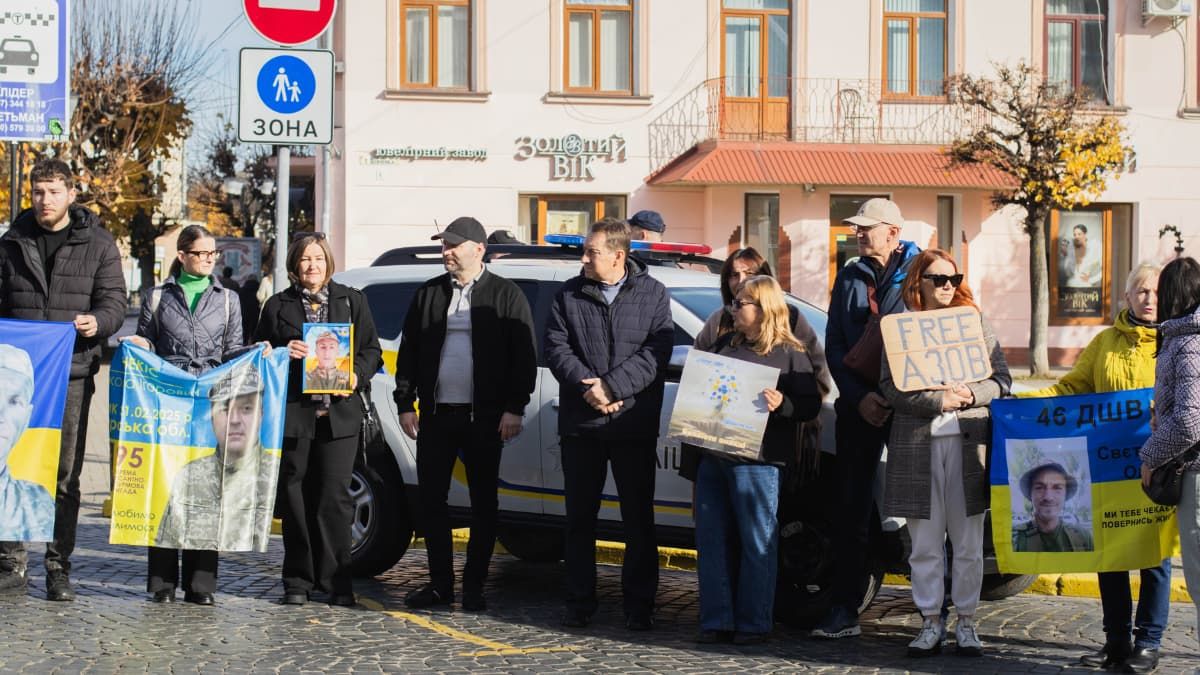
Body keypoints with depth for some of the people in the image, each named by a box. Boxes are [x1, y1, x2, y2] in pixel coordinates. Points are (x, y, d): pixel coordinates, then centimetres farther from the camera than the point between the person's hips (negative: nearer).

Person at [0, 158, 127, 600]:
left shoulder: (98, 244, 5)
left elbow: (114, 300, 1)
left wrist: (97, 322, -20)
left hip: (72, 373, -2)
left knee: (65, 473, 2)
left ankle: (59, 567, 9)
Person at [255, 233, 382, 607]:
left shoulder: (351, 301, 12)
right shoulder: (277, 305, 10)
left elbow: (371, 349, 11)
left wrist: (358, 376, -7)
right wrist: (284, 353, -11)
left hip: (338, 412, 0)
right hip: (292, 412, 0)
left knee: (334, 498, -3)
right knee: (295, 499, 3)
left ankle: (336, 581, 3)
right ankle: (298, 580, 11)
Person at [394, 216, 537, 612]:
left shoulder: (506, 296, 0)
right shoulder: (428, 294, 11)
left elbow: (524, 356, -3)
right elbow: (408, 353, 13)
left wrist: (514, 408, -10)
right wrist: (405, 404, 5)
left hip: (484, 417, -4)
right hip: (436, 415, 4)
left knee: (483, 503, 2)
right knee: (431, 499, 5)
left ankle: (474, 586, 10)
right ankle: (440, 583, 14)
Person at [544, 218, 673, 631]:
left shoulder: (653, 295, 3)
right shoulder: (569, 295, 7)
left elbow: (657, 352, -7)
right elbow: (556, 348, -1)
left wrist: (611, 386, -17)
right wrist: (589, 387, -16)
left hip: (635, 425, -2)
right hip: (580, 424, 2)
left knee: (638, 519, 3)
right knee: (580, 517, 7)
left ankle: (639, 605, 11)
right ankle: (580, 602, 16)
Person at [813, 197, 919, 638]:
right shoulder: (849, 279, 12)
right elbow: (835, 345, 9)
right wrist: (860, 397, -5)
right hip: (857, 406, 4)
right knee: (850, 510, 2)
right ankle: (844, 610, 5)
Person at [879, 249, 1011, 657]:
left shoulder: (975, 325, 9)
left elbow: (1001, 380, 7)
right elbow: (889, 386, -3)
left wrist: (971, 394, -13)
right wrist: (939, 400, -14)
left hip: (969, 442, 1)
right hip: (917, 444, -1)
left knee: (968, 543, 4)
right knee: (924, 543, 3)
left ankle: (965, 624, 13)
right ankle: (931, 623, 12)